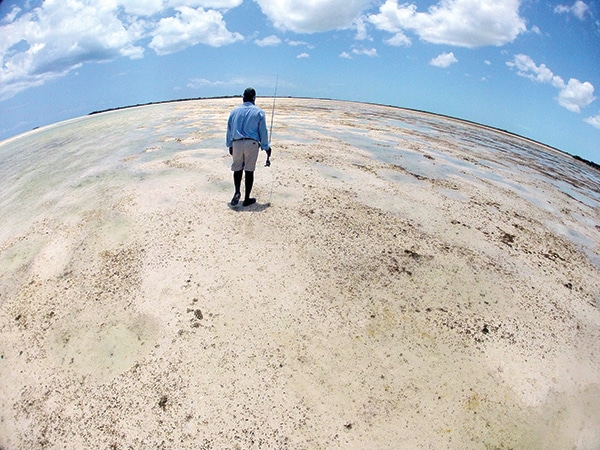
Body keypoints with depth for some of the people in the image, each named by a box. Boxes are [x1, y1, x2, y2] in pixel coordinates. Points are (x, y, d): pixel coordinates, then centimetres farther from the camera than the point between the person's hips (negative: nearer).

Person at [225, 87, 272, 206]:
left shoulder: (234, 111, 9)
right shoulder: (259, 112, 1)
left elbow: (229, 130, 14)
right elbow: (263, 131, 0)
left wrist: (230, 145, 25)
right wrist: (266, 147, 9)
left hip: (237, 143, 2)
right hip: (252, 144, -2)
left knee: (237, 168, 16)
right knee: (249, 170, 4)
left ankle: (237, 192, -5)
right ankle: (247, 198, 10)